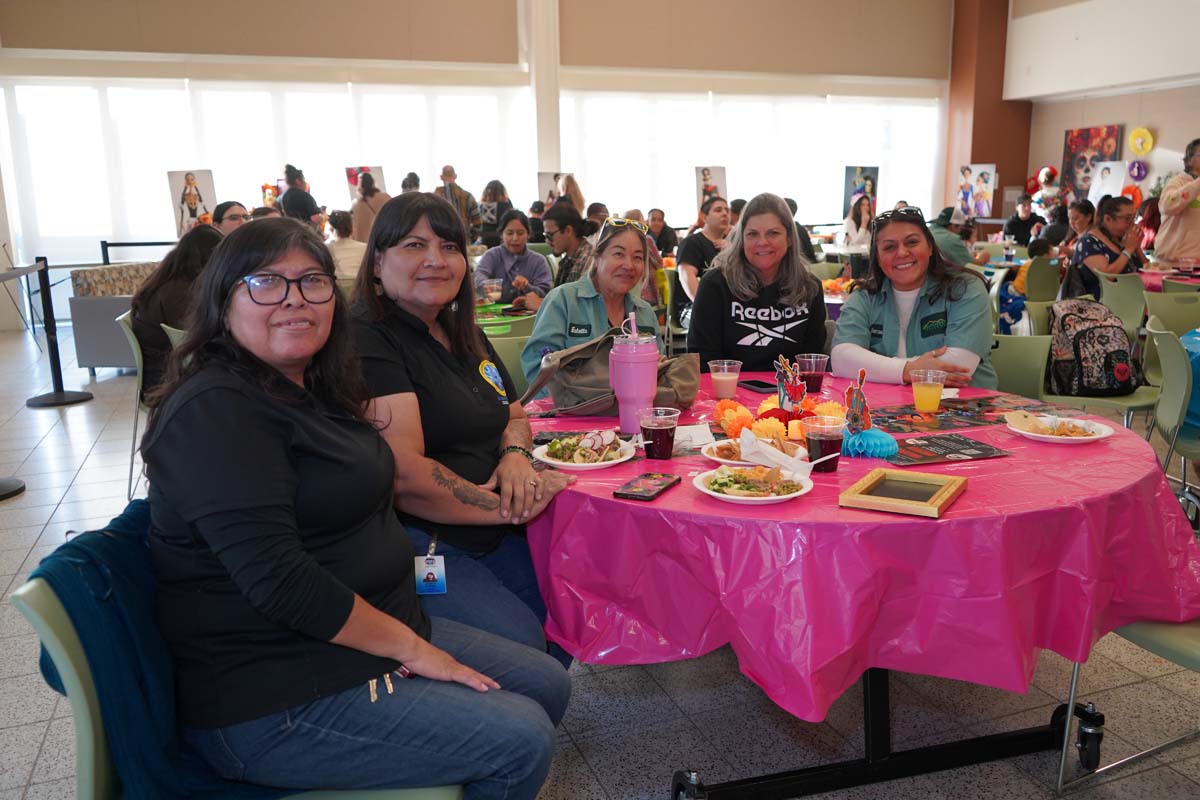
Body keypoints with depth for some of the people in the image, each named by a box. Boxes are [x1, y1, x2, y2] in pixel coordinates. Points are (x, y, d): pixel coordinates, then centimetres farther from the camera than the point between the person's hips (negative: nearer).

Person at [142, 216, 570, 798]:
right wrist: (410, 645, -19)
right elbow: (277, 579, -26)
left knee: (547, 685, 10)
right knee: (522, 741, -12)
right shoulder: (216, 411, -20)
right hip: (269, 704, -9)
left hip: (369, 633, 10)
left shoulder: (313, 391, 10)